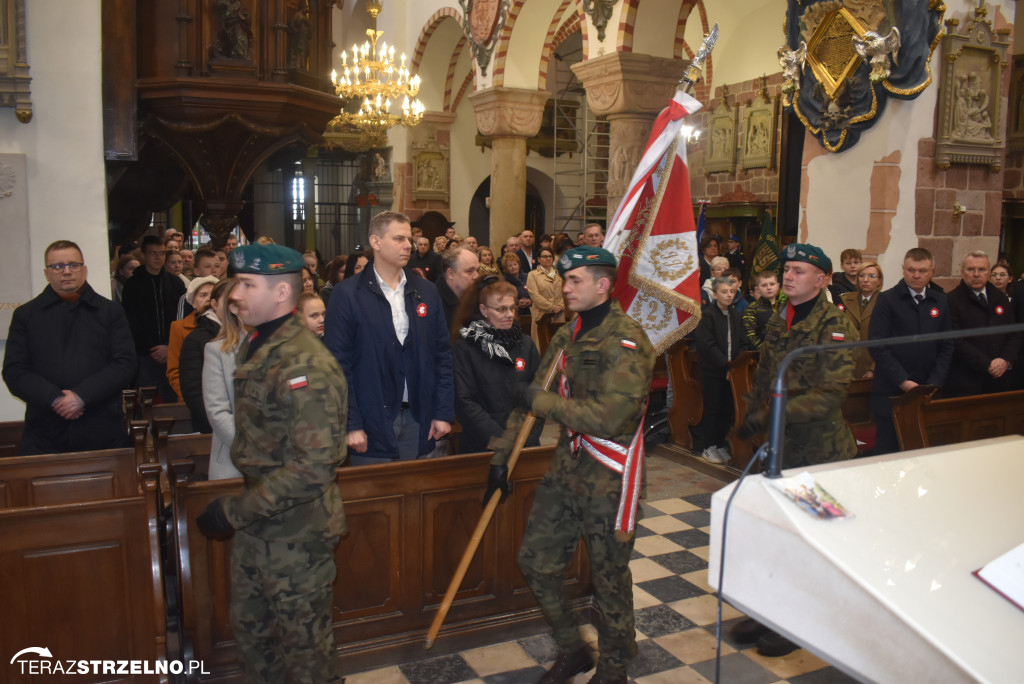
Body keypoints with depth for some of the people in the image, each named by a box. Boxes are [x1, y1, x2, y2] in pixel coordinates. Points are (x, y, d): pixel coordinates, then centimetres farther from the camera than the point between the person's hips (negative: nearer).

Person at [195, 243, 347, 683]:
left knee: (303, 644, 9)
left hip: (296, 530, -9)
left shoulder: (305, 366, -24)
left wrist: (236, 510, -23)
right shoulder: (254, 347, 7)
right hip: (256, 521, 9)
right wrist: (240, 508, 12)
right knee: (249, 630, 23)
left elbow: (314, 468, -28)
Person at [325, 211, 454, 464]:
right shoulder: (347, 294, -4)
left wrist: (444, 412, 3)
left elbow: (443, 355, 9)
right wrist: (350, 424, -10)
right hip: (371, 425, -3)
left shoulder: (426, 291, 8)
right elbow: (338, 363, -6)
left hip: (419, 422, 4)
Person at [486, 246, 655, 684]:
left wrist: (541, 401, -20)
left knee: (609, 579, 9)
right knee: (536, 560, 13)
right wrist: (503, 452, 7)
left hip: (609, 479, -7)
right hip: (567, 468, 7)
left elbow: (608, 417, -29)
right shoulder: (567, 336, 7)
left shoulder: (628, 342, -18)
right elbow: (534, 397, 12)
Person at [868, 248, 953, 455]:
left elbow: (946, 347, 11)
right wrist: (903, 381, -12)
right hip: (890, 391, -3)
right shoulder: (887, 299, -3)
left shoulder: (940, 302, 11)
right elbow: (877, 346, -8)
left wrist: (934, 383, -2)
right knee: (887, 449, 1)